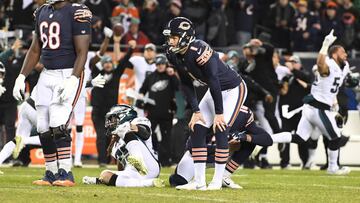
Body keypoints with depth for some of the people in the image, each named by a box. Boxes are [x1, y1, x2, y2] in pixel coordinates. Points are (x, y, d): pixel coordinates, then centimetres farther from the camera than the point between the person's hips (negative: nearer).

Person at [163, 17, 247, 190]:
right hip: (215, 91, 8)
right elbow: (186, 85, 0)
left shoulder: (199, 51, -33)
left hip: (233, 89, -8)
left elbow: (214, 82, -28)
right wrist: (196, 111, -5)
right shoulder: (174, 55, -9)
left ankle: (217, 181, -8)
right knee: (197, 130, 0)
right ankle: (199, 181, 3)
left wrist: (219, 113, -23)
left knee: (220, 130, -16)